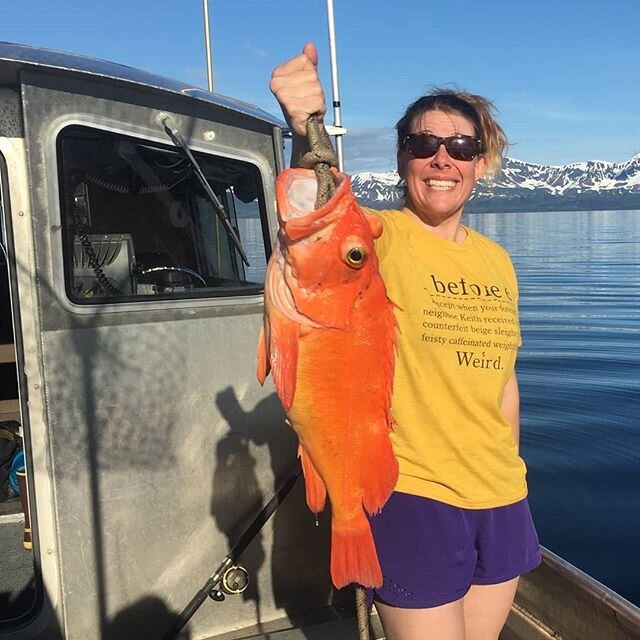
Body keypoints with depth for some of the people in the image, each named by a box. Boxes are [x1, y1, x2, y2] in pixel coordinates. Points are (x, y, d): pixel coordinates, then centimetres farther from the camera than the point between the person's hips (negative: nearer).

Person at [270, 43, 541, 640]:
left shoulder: (496, 261, 6)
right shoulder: (380, 239, -10)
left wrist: (511, 476, 17)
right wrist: (305, 138, -53)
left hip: (501, 502, 6)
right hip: (412, 498, -5)